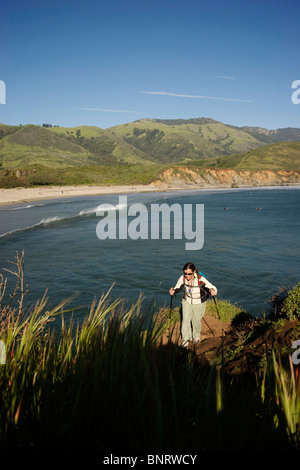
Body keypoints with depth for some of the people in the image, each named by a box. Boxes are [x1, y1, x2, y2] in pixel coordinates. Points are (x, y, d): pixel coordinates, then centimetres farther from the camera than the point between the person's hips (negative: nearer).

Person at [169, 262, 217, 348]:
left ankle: (196, 335, 40)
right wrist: (173, 291, -27)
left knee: (196, 321, 10)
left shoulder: (200, 279, -31)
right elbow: (177, 288, -4)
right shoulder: (182, 278, -21)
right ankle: (185, 339, 10)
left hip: (199, 303, -2)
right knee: (185, 319, -9)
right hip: (187, 302, 2)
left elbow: (214, 288, -24)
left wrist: (213, 291, -49)